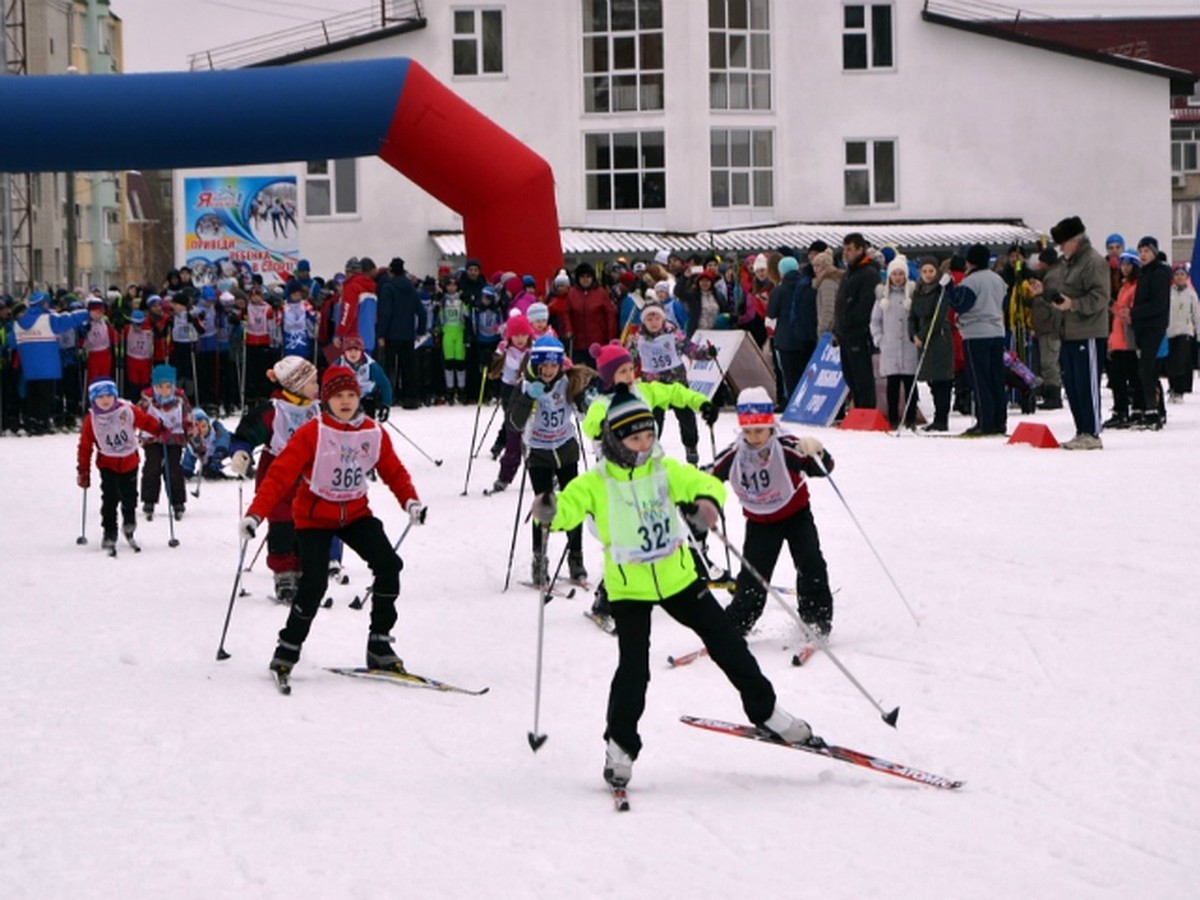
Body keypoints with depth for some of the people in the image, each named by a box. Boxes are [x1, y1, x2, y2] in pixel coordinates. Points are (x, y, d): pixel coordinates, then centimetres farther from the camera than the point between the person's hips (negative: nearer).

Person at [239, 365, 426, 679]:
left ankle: (379, 644, 0)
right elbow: (281, 474, -20)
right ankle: (288, 649, 2)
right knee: (314, 583, -18)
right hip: (314, 516, -4)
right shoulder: (312, 433, -17)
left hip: (356, 513, 4)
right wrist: (255, 514, -29)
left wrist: (411, 501, -13)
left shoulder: (374, 434, -4)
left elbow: (393, 472, 6)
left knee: (388, 566, -12)